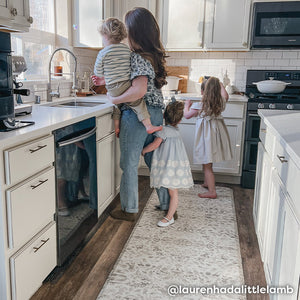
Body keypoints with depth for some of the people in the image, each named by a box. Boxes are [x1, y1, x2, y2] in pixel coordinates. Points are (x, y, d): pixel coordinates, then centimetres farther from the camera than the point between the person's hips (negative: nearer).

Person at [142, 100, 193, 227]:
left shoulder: (164, 130, -12)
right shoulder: (176, 131, 14)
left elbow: (155, 144, -21)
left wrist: (143, 150, -6)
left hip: (171, 166, -8)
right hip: (179, 163, 8)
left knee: (173, 192, -3)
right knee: (172, 191, 17)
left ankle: (169, 217, 4)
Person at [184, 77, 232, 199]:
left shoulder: (199, 106, -15)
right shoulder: (221, 103, -2)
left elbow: (187, 115, -1)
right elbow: (225, 95, 22)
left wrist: (187, 105, 18)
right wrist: (219, 84, 33)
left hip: (206, 136, -6)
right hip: (217, 134, 6)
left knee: (207, 165, -1)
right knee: (207, 163, 23)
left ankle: (212, 191, 1)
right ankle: (207, 182, 40)